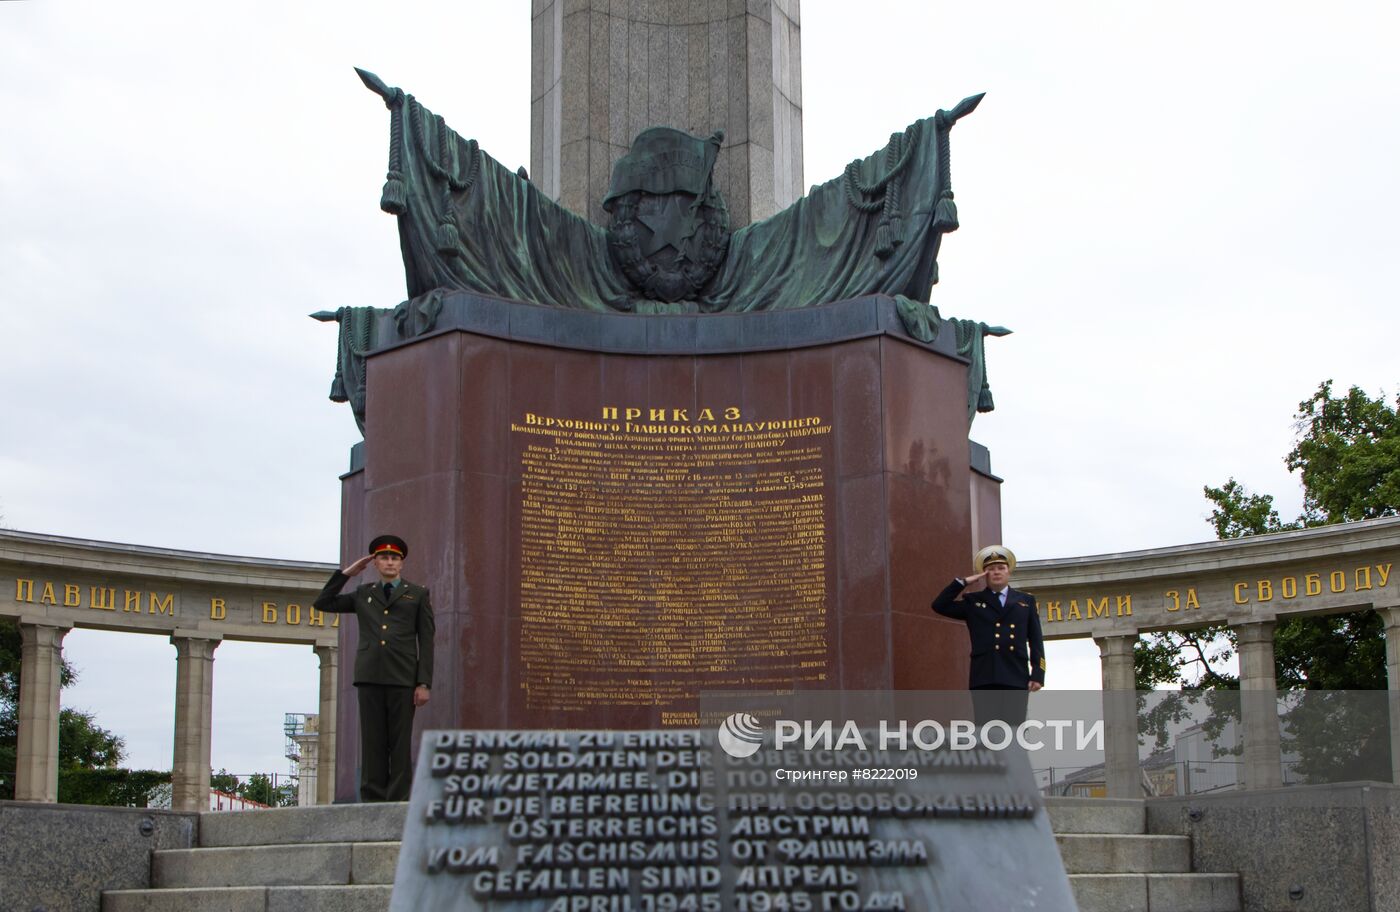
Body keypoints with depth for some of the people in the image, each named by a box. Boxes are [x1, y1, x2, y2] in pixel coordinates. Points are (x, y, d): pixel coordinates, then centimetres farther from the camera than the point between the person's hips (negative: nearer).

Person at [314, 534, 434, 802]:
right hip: (370, 677, 2)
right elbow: (322, 603, 21)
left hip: (403, 679, -2)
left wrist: (424, 684, -4)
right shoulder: (363, 595, 21)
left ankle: (398, 804, -6)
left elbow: (426, 642, 6)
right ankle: (372, 802, -1)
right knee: (372, 742, -1)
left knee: (400, 743, -5)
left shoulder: (418, 595, 13)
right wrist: (347, 573, 15)